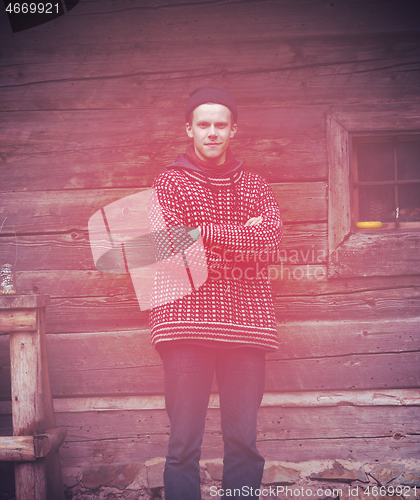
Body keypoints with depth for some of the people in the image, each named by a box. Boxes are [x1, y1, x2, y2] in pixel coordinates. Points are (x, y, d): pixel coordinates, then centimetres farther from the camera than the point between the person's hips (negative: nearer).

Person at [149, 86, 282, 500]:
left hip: (246, 322, 3)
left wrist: (204, 231, -9)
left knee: (244, 441, 4)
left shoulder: (255, 186, 18)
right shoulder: (169, 182, 10)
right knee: (184, 443, -4)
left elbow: (272, 237, -2)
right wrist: (244, 236, -5)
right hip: (187, 321, -2)